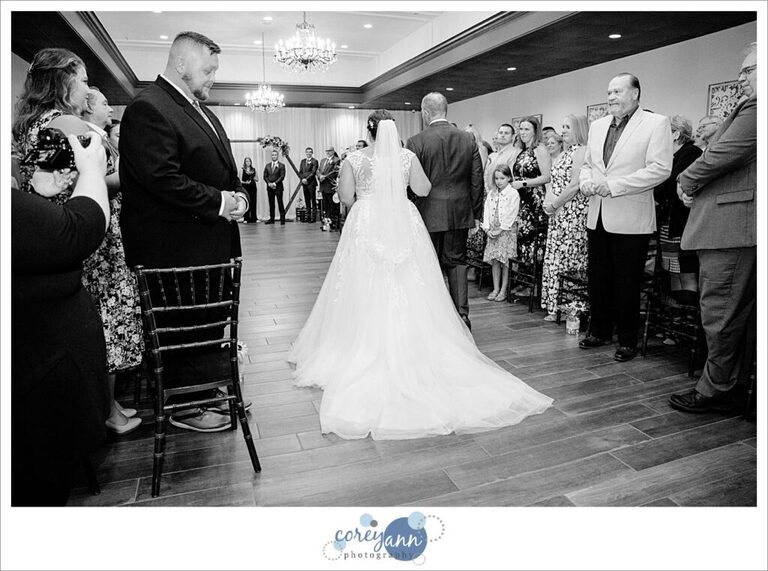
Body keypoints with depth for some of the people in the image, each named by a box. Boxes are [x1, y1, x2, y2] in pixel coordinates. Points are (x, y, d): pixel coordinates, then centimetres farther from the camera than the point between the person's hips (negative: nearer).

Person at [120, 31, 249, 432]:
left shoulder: (199, 109, 16)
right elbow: (163, 178, -24)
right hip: (181, 249, -9)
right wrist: (219, 202, -19)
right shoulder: (148, 109, -15)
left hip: (212, 243, 9)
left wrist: (237, 195, 2)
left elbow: (222, 170, 21)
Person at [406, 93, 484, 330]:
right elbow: (477, 180, 5)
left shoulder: (416, 142, -9)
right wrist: (476, 213, 13)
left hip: (429, 213, -3)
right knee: (457, 262, 13)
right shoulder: (468, 139, 3)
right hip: (460, 212, 4)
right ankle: (462, 316, 14)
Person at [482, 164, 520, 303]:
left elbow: (512, 215, -11)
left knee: (505, 260, -1)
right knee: (494, 260, 5)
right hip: (492, 231, 5)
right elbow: (486, 211, 7)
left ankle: (503, 290, 6)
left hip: (506, 231, -5)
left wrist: (500, 229, -15)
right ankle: (496, 289, 13)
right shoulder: (491, 194, 11)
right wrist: (487, 229, -5)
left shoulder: (513, 194, -5)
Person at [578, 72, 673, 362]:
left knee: (627, 284, 2)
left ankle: (628, 341, 17)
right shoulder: (597, 125, 15)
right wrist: (586, 181, -2)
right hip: (597, 216, 6)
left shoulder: (656, 123, -4)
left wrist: (612, 185, -18)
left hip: (630, 219, -5)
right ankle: (599, 331, 28)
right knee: (597, 279, 12)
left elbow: (660, 168, -13)